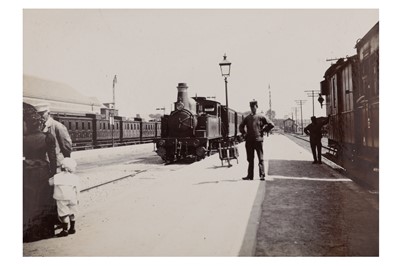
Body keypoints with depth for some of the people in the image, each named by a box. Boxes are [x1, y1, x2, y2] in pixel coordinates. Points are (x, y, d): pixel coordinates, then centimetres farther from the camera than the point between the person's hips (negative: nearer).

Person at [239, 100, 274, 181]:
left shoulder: (261, 117, 1)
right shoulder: (247, 118, 10)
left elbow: (271, 125, 4)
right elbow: (241, 127, 23)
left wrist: (263, 131, 2)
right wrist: (244, 134, 11)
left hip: (258, 140, -3)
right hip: (249, 141, 3)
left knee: (260, 159, -3)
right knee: (250, 159, 8)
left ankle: (262, 175, 0)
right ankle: (250, 176, 13)